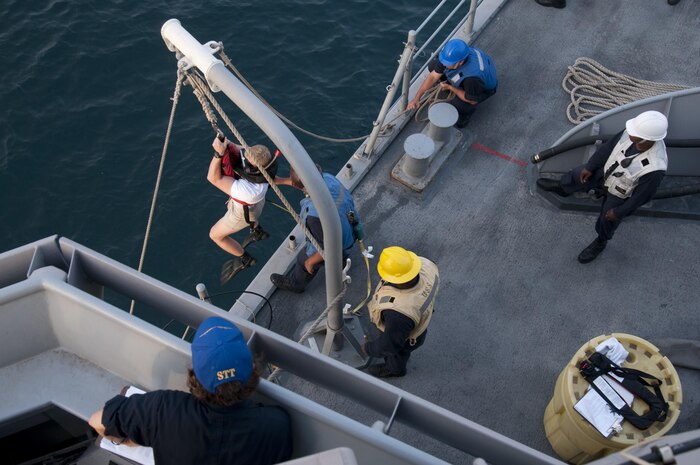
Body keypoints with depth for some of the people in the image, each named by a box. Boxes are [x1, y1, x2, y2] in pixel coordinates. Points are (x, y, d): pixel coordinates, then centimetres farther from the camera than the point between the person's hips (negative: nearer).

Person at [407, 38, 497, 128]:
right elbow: (433, 76, -18)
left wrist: (450, 87, -20)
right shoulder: (450, 54, -30)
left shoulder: (473, 77, -46)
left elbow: (473, 100, -28)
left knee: (456, 106, -31)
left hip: (483, 87, -6)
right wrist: (417, 97, -20)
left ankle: (469, 109, 5)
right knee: (433, 66, -9)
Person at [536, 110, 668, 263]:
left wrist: (619, 212, -13)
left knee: (606, 222, 20)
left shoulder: (654, 168, -44)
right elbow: (609, 147, -12)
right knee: (577, 175, 22)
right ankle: (561, 188, 59)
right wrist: (590, 167, -3)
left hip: (620, 195, -4)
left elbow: (642, 195, -26)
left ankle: (600, 242, 55)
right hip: (606, 171, 5)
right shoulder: (632, 133, -31)